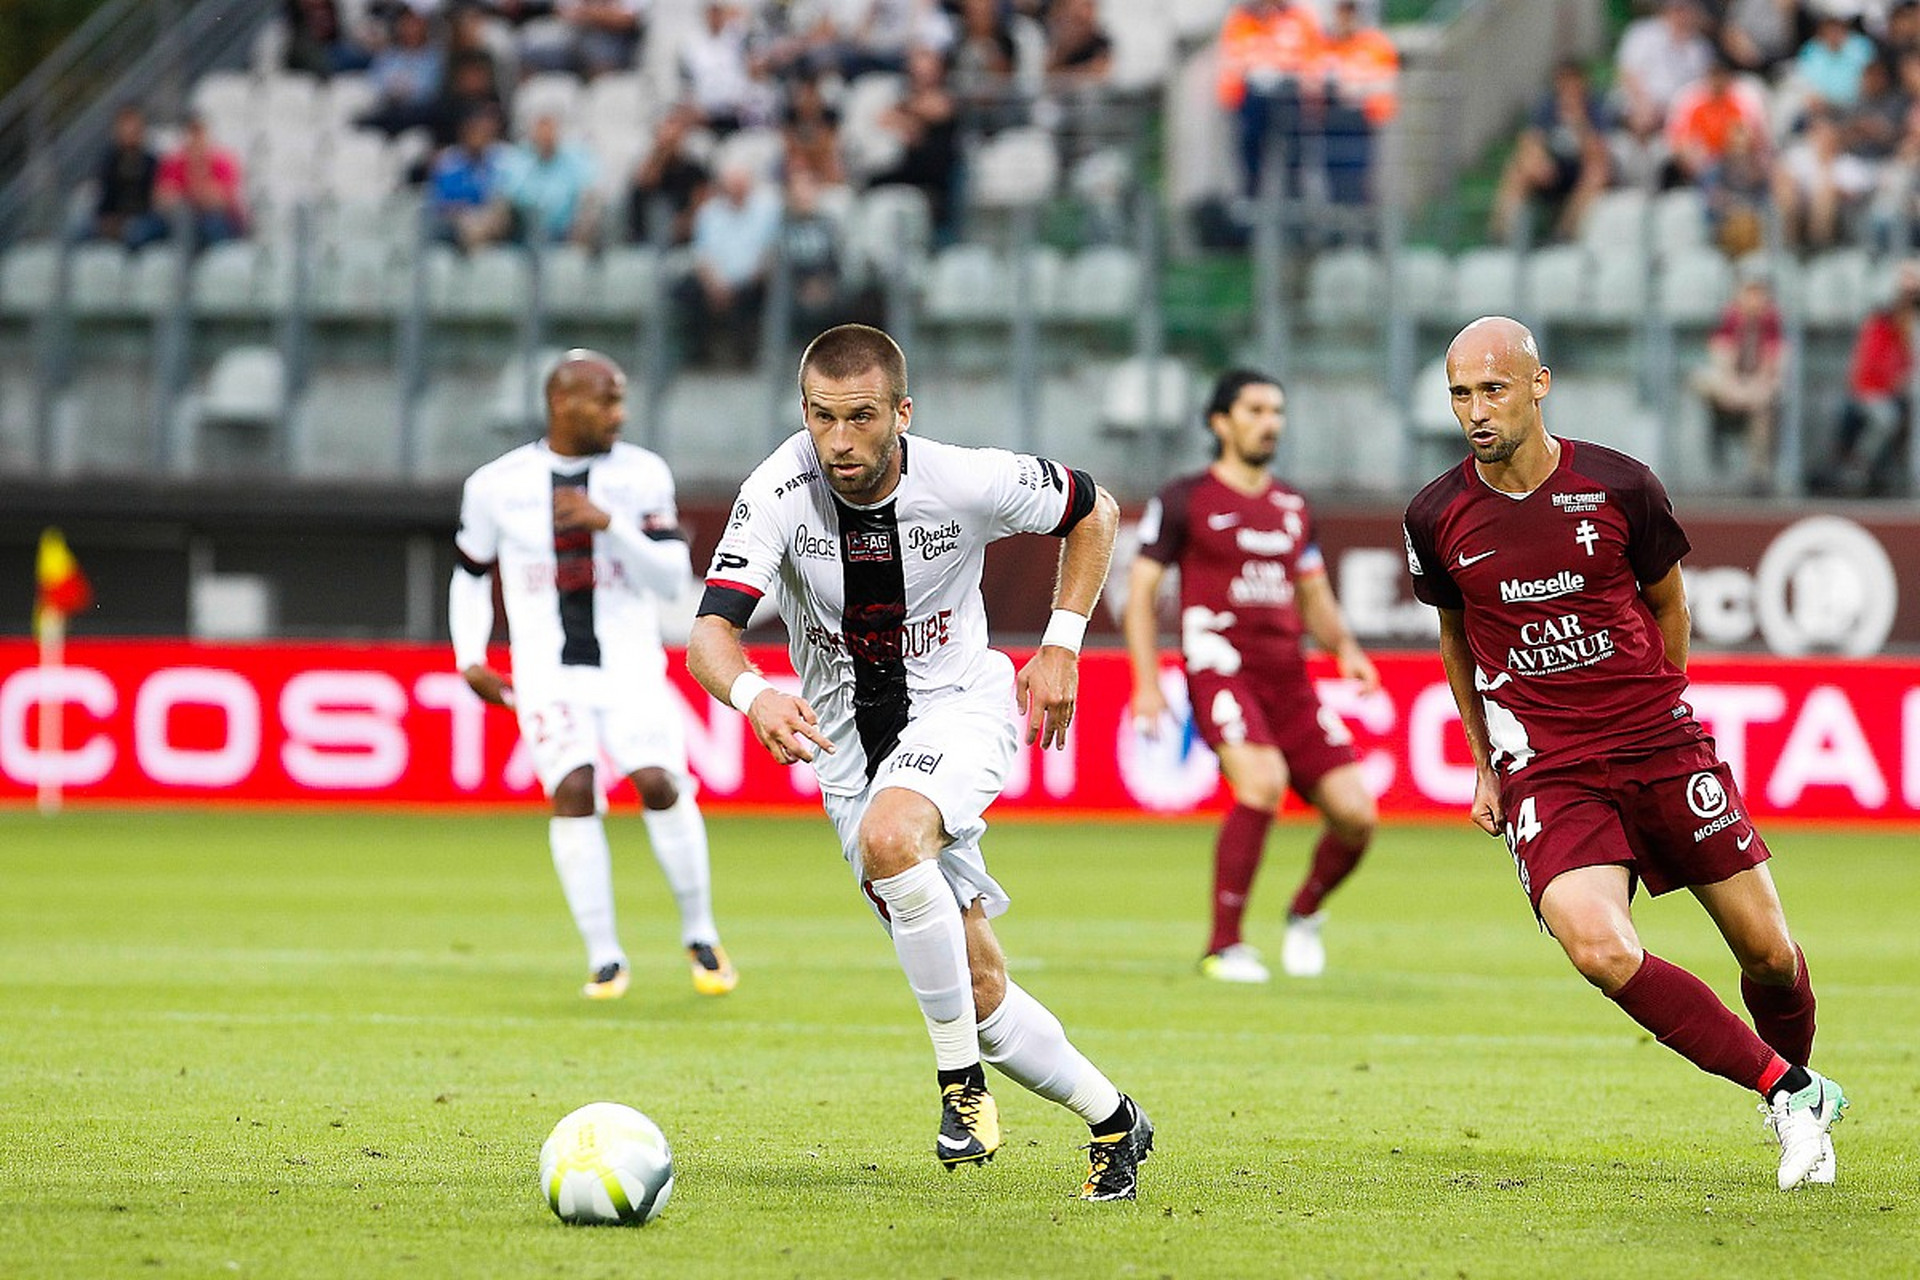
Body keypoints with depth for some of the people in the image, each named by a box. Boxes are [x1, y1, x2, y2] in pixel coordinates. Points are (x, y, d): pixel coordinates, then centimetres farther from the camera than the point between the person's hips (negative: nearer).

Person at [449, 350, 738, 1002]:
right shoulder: (497, 485, 2)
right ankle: (604, 957, -8)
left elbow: (672, 577, -6)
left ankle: (700, 934, 3)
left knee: (658, 782, -17)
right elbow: (471, 576, 16)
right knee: (573, 790, -17)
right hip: (547, 670, 0)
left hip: (629, 661, 0)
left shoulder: (641, 475, 0)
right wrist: (470, 659, 5)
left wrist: (610, 524, -21)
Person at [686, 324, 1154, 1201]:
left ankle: (963, 1081, -23)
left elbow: (1092, 510, 3)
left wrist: (1062, 643, -5)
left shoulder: (970, 483, -18)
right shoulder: (778, 493, -19)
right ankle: (1112, 1122, 23)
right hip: (850, 744, 3)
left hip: (958, 704, -3)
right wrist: (753, 694, -51)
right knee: (977, 991, 3)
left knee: (889, 836, -36)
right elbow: (710, 631, -29)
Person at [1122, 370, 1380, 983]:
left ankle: (1305, 914, 25)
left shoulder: (1293, 508, 18)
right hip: (1220, 669, -6)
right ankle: (1224, 946, -19)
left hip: (1288, 679, 6)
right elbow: (1140, 590, 1)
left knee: (1355, 814, -6)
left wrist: (1345, 648, 4)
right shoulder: (1184, 500, 1)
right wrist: (1147, 684, -10)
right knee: (1263, 782, -31)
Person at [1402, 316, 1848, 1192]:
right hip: (1544, 773, -1)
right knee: (1600, 950, -24)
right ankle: (1791, 1092, -9)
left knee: (1767, 951, 0)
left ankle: (1797, 1080, 33)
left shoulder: (1620, 487, -6)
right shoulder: (1436, 518, -3)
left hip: (1661, 748, 1)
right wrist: (1483, 764, 17)